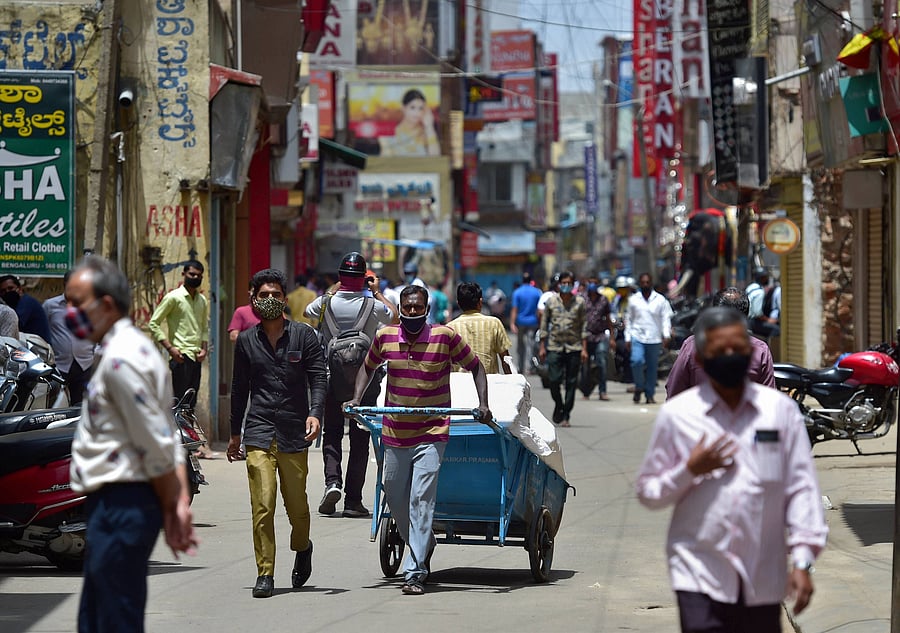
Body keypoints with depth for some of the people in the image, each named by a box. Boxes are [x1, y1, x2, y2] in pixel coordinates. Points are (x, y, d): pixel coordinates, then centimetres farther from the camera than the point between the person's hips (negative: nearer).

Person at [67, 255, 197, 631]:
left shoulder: (120, 359, -17)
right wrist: (180, 503, 4)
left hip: (121, 505, -10)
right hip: (112, 504, 10)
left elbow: (156, 446, -17)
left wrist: (172, 509, -7)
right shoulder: (130, 348, 16)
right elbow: (169, 442, 11)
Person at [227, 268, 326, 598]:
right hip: (258, 434, 1)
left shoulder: (303, 335, 4)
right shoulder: (246, 341, 11)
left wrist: (314, 413, -17)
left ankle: (302, 548, 38)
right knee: (262, 506, -10)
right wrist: (235, 434, 22)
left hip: (294, 434, -1)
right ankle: (265, 573, -5)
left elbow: (318, 378, 1)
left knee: (296, 503, 7)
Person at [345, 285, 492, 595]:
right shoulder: (385, 337, -1)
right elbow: (368, 367, 19)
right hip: (394, 432, 4)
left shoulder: (445, 336, -9)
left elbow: (475, 367, 3)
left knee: (421, 500, -12)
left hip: (431, 433, -4)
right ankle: (424, 546, 39)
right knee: (395, 498, 13)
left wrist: (483, 404, -8)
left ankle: (415, 573, -13)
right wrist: (356, 399, 5)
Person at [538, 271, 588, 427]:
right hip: (554, 346, 0)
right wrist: (542, 346, 4)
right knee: (554, 380, -6)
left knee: (571, 383, 0)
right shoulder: (551, 301, 5)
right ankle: (558, 405, 22)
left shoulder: (579, 302, 4)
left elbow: (584, 326, 5)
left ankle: (565, 415, 7)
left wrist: (584, 348, -1)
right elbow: (544, 324, 9)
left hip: (574, 348, 0)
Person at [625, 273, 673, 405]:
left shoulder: (660, 300, 6)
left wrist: (666, 335, -10)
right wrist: (627, 338, 7)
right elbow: (628, 320, 13)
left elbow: (666, 318, 3)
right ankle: (639, 387, -2)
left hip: (654, 339, 0)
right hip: (637, 337, 0)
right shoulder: (633, 300, 9)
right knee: (637, 360, -22)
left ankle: (650, 395, 14)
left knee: (652, 367, 4)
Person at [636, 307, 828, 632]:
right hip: (701, 573, -2)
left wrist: (802, 561, -4)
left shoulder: (781, 410, 3)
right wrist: (690, 470, -11)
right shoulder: (676, 415, 2)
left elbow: (801, 487, 3)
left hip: (764, 579, 2)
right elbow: (647, 492, 6)